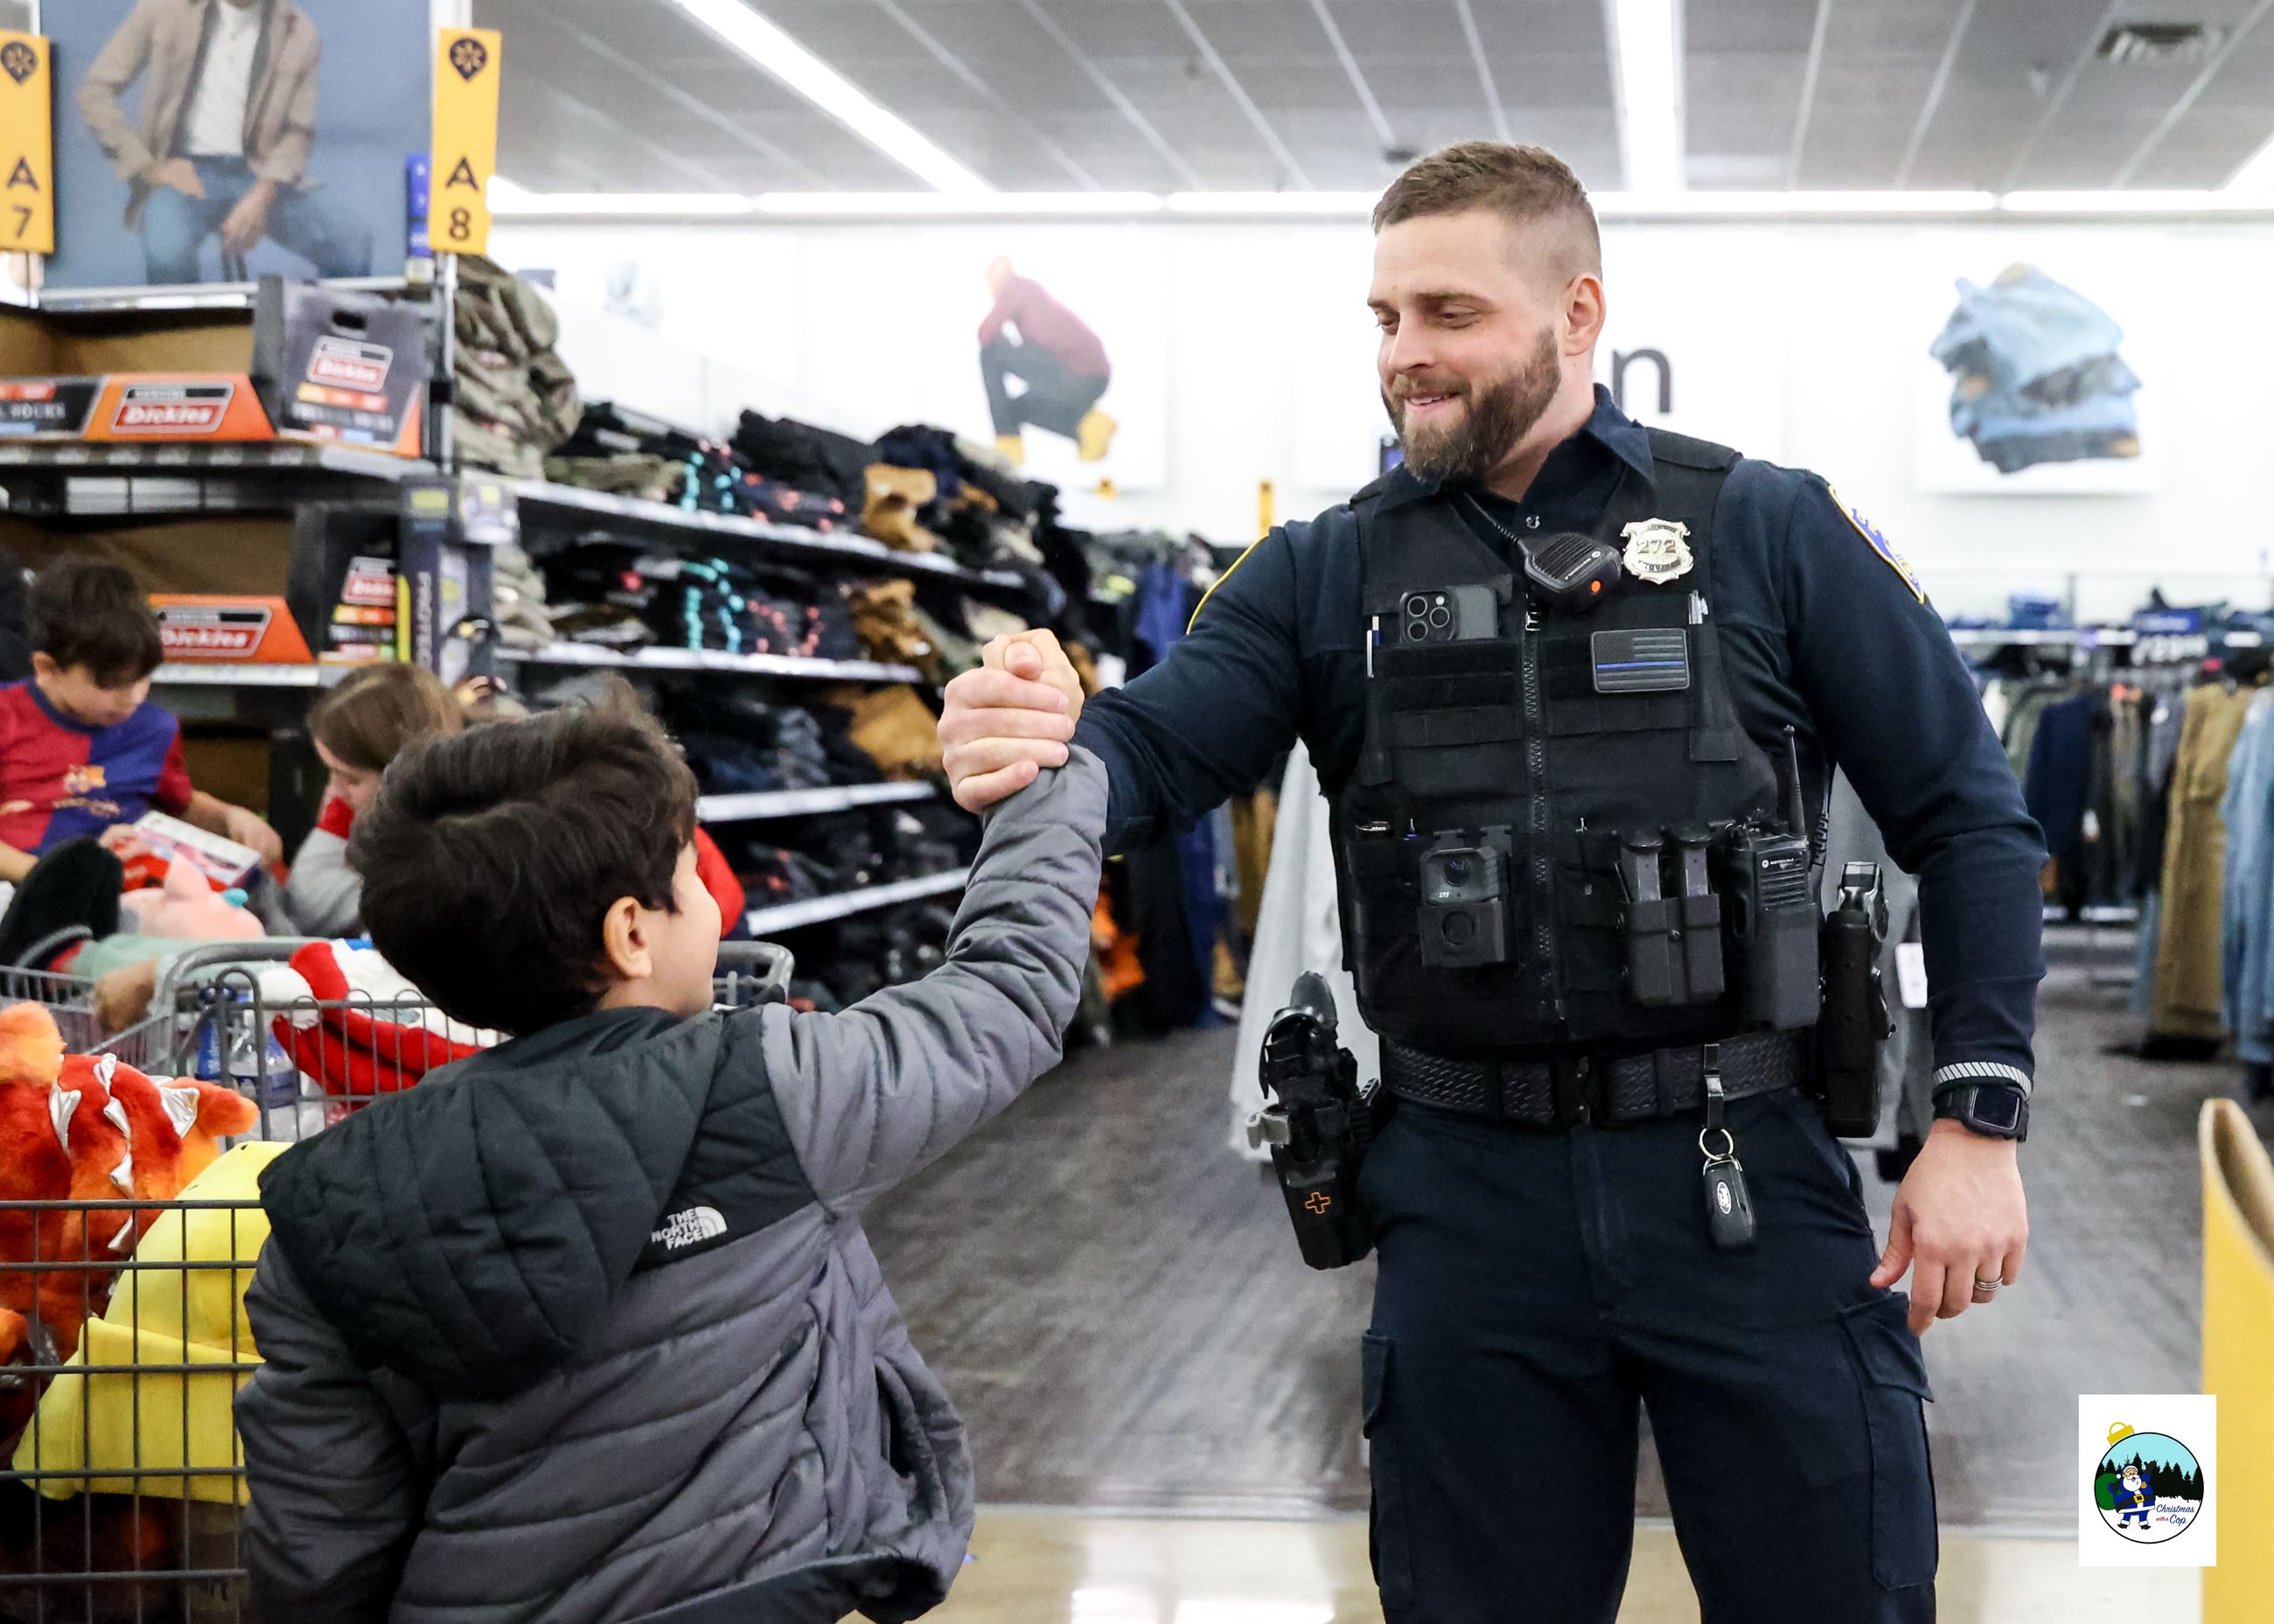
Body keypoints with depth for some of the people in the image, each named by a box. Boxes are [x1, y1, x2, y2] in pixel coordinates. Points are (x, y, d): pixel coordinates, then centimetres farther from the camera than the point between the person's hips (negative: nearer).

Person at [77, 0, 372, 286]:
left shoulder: (298, 33, 1)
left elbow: (298, 132, 4)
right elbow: (95, 92, 0)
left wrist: (261, 197, -14)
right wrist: (150, 169, -10)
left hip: (260, 176, 2)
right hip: (182, 174, -2)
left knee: (353, 242, -21)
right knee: (168, 254, -34)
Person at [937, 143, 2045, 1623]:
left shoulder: (1768, 529, 0)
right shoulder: (1328, 573, 7)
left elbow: (1969, 821, 1)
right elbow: (1159, 749, -6)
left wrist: (1980, 1121, -7)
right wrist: (1042, 748, -30)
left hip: (1749, 1181, -2)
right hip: (1469, 1198, 2)